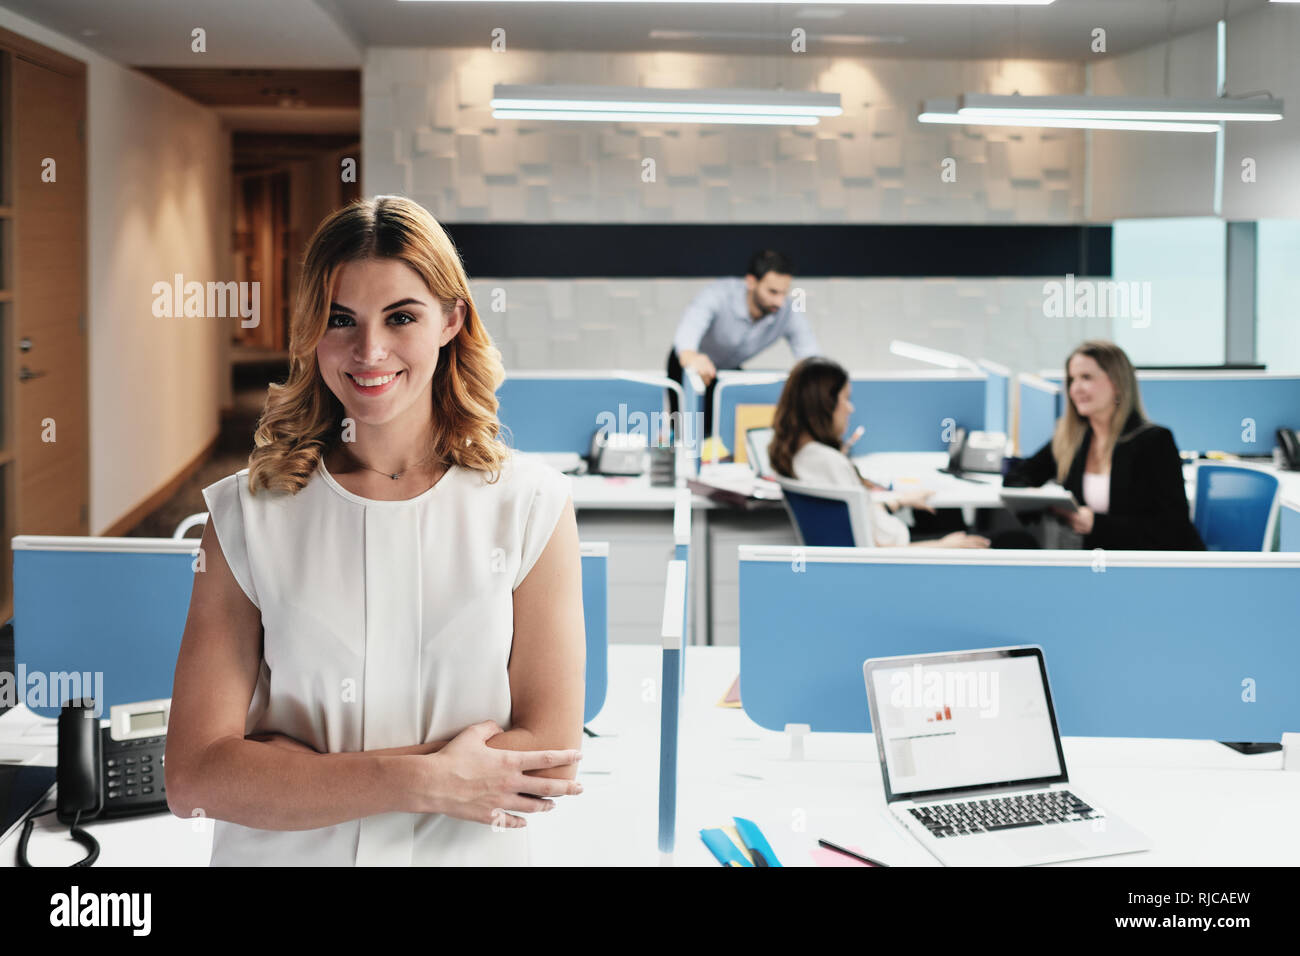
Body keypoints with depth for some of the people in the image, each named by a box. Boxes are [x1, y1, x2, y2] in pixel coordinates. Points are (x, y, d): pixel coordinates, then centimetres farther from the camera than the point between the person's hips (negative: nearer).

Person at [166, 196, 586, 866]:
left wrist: (295, 768, -16)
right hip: (281, 856, 0)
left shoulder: (531, 508, -8)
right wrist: (424, 782, -21)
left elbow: (551, 758, -13)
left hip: (467, 855, 0)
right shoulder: (248, 515, -7)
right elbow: (195, 778, -13)